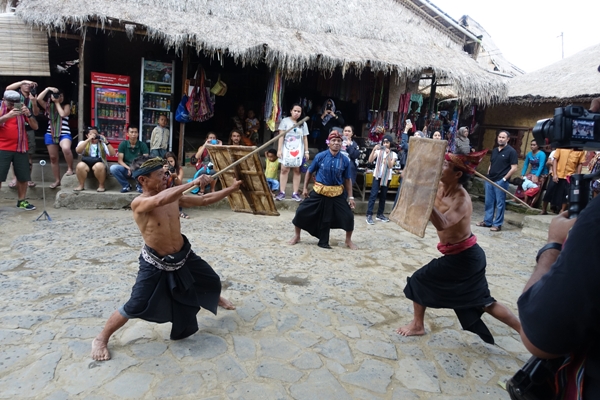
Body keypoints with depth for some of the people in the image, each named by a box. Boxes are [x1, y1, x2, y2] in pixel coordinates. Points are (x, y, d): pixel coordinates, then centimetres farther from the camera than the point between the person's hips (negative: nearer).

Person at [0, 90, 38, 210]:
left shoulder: (22, 110, 7)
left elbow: (35, 127, 1)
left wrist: (28, 114, -16)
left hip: (20, 148, 2)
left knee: (23, 177, 5)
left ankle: (21, 201, 18)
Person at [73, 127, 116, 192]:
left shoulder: (102, 143, 11)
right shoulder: (83, 143, 12)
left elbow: (113, 154, -2)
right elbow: (77, 150, -11)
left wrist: (106, 142, -12)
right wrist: (88, 139, -15)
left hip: (99, 163, -1)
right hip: (86, 163, 1)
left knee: (98, 166, -36)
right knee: (80, 165, -32)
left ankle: (101, 186, -17)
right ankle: (81, 185, -13)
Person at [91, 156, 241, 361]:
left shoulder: (173, 197, -5)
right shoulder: (138, 203, -24)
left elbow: (204, 200, 2)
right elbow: (160, 200, -47)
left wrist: (231, 189, -2)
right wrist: (193, 182, -45)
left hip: (183, 255, 7)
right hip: (156, 264, -6)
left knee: (212, 281, 23)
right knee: (134, 308, -5)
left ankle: (216, 298, 60)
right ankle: (101, 339, 22)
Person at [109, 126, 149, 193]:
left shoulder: (142, 145, -4)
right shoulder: (123, 144, -4)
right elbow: (120, 160, -7)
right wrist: (128, 168, -25)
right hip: (126, 168, 1)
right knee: (113, 168, -28)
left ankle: (139, 185, -4)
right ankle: (126, 185, -5)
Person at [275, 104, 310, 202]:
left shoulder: (303, 124, 11)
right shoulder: (285, 121, 4)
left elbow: (305, 138, 12)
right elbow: (281, 136, 0)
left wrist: (306, 151, 7)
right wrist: (279, 149, -7)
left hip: (298, 150, 2)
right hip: (287, 149, -2)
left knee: (297, 171, 0)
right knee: (284, 170, -4)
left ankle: (295, 193, 3)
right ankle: (282, 192, -1)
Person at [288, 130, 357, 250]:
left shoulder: (345, 160, -6)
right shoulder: (320, 156, -8)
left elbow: (347, 179, 2)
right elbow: (309, 171, 5)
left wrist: (350, 197, 0)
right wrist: (305, 188, 5)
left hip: (337, 193, 1)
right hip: (319, 191, 0)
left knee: (348, 216, -2)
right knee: (302, 212, 0)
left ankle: (348, 241, 24)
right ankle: (296, 236, 25)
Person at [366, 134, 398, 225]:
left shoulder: (393, 154, 4)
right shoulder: (378, 151, 1)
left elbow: (390, 166, -9)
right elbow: (370, 160, -9)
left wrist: (388, 154, -19)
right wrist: (374, 150, -20)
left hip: (387, 178, 2)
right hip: (377, 176, -2)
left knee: (383, 196, 9)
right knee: (373, 195, -10)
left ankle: (380, 214, 19)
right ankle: (369, 215, -12)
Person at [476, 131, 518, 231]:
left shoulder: (511, 151, -5)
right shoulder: (494, 150, 15)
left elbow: (514, 168, -10)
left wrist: (504, 179, -14)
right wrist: (488, 174, 10)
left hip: (501, 181, -6)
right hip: (489, 180, 7)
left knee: (500, 203, 0)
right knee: (489, 202, 11)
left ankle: (497, 224, 6)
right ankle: (487, 221, 20)